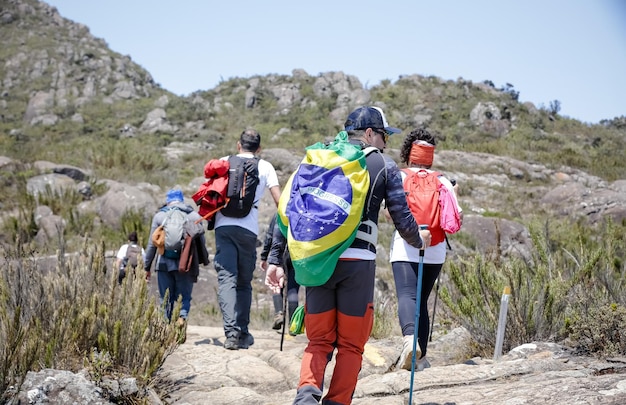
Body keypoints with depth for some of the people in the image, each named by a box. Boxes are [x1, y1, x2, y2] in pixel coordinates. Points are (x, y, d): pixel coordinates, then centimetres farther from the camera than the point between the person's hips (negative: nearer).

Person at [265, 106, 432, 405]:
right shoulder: (384, 165, 5)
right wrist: (418, 241, 24)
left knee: (319, 341, 12)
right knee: (350, 345, 10)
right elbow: (402, 218, 3)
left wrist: (276, 260, 9)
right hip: (358, 261, -3)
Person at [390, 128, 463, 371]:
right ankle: (421, 357, 14)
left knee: (407, 296, -16)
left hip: (405, 249, -3)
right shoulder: (443, 182, 9)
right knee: (422, 300, 15)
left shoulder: (399, 178, 3)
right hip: (435, 252, 4)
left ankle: (409, 337, -45)